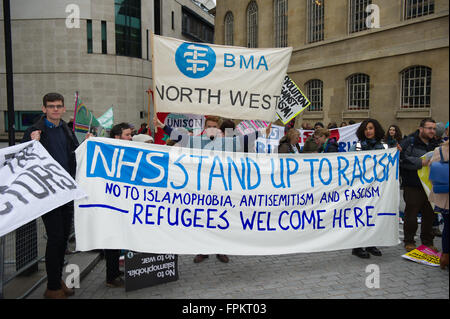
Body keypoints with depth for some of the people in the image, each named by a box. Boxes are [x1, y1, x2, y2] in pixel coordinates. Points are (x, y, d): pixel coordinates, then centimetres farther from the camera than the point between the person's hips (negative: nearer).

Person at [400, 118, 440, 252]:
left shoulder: (435, 144, 13)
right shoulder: (409, 142, -7)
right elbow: (402, 159, -19)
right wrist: (420, 162, -22)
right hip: (413, 187, -5)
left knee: (429, 215, 13)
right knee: (411, 215, 4)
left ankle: (428, 241, 28)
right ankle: (409, 241, 18)